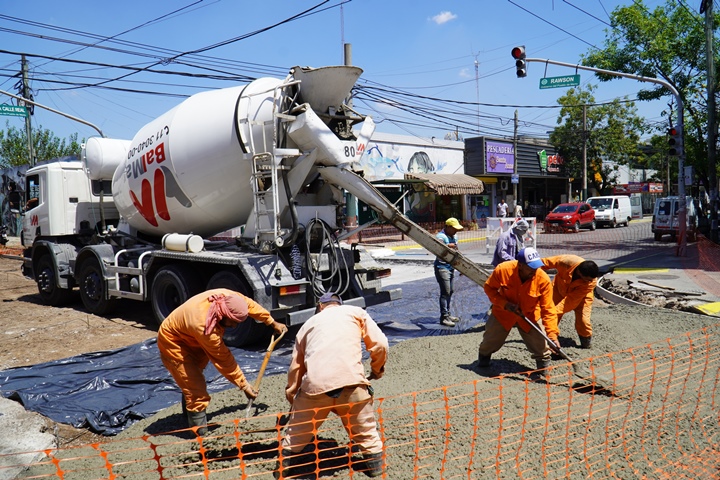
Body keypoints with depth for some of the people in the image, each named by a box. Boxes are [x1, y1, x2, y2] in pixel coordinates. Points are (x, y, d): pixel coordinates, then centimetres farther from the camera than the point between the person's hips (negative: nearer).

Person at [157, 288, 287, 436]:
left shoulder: (228, 297, -25)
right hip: (173, 343, -8)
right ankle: (202, 435, -4)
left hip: (191, 340, 8)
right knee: (196, 392, -11)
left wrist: (273, 323, 9)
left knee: (192, 385, 20)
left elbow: (250, 304, -3)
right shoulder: (205, 327, -41)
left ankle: (191, 422, 36)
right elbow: (223, 360, -30)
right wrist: (244, 386, -20)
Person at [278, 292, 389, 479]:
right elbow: (380, 345, 10)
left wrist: (291, 392, 39)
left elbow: (295, 367, 26)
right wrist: (377, 369, 28)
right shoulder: (355, 312, 21)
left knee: (298, 430, 26)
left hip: (315, 386, 2)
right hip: (351, 382, -2)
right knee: (366, 430, 23)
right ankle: (374, 462, 30)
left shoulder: (309, 323, 27)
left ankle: (285, 463, 36)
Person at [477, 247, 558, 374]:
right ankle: (484, 355, 47)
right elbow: (489, 287, -12)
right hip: (503, 313, 0)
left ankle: (545, 366, 26)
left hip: (529, 316, 0)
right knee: (490, 342, 13)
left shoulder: (543, 279, -28)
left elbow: (548, 309, -23)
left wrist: (552, 335, -30)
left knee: (541, 346, -4)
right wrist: (505, 304, -26)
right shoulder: (502, 270, -29)